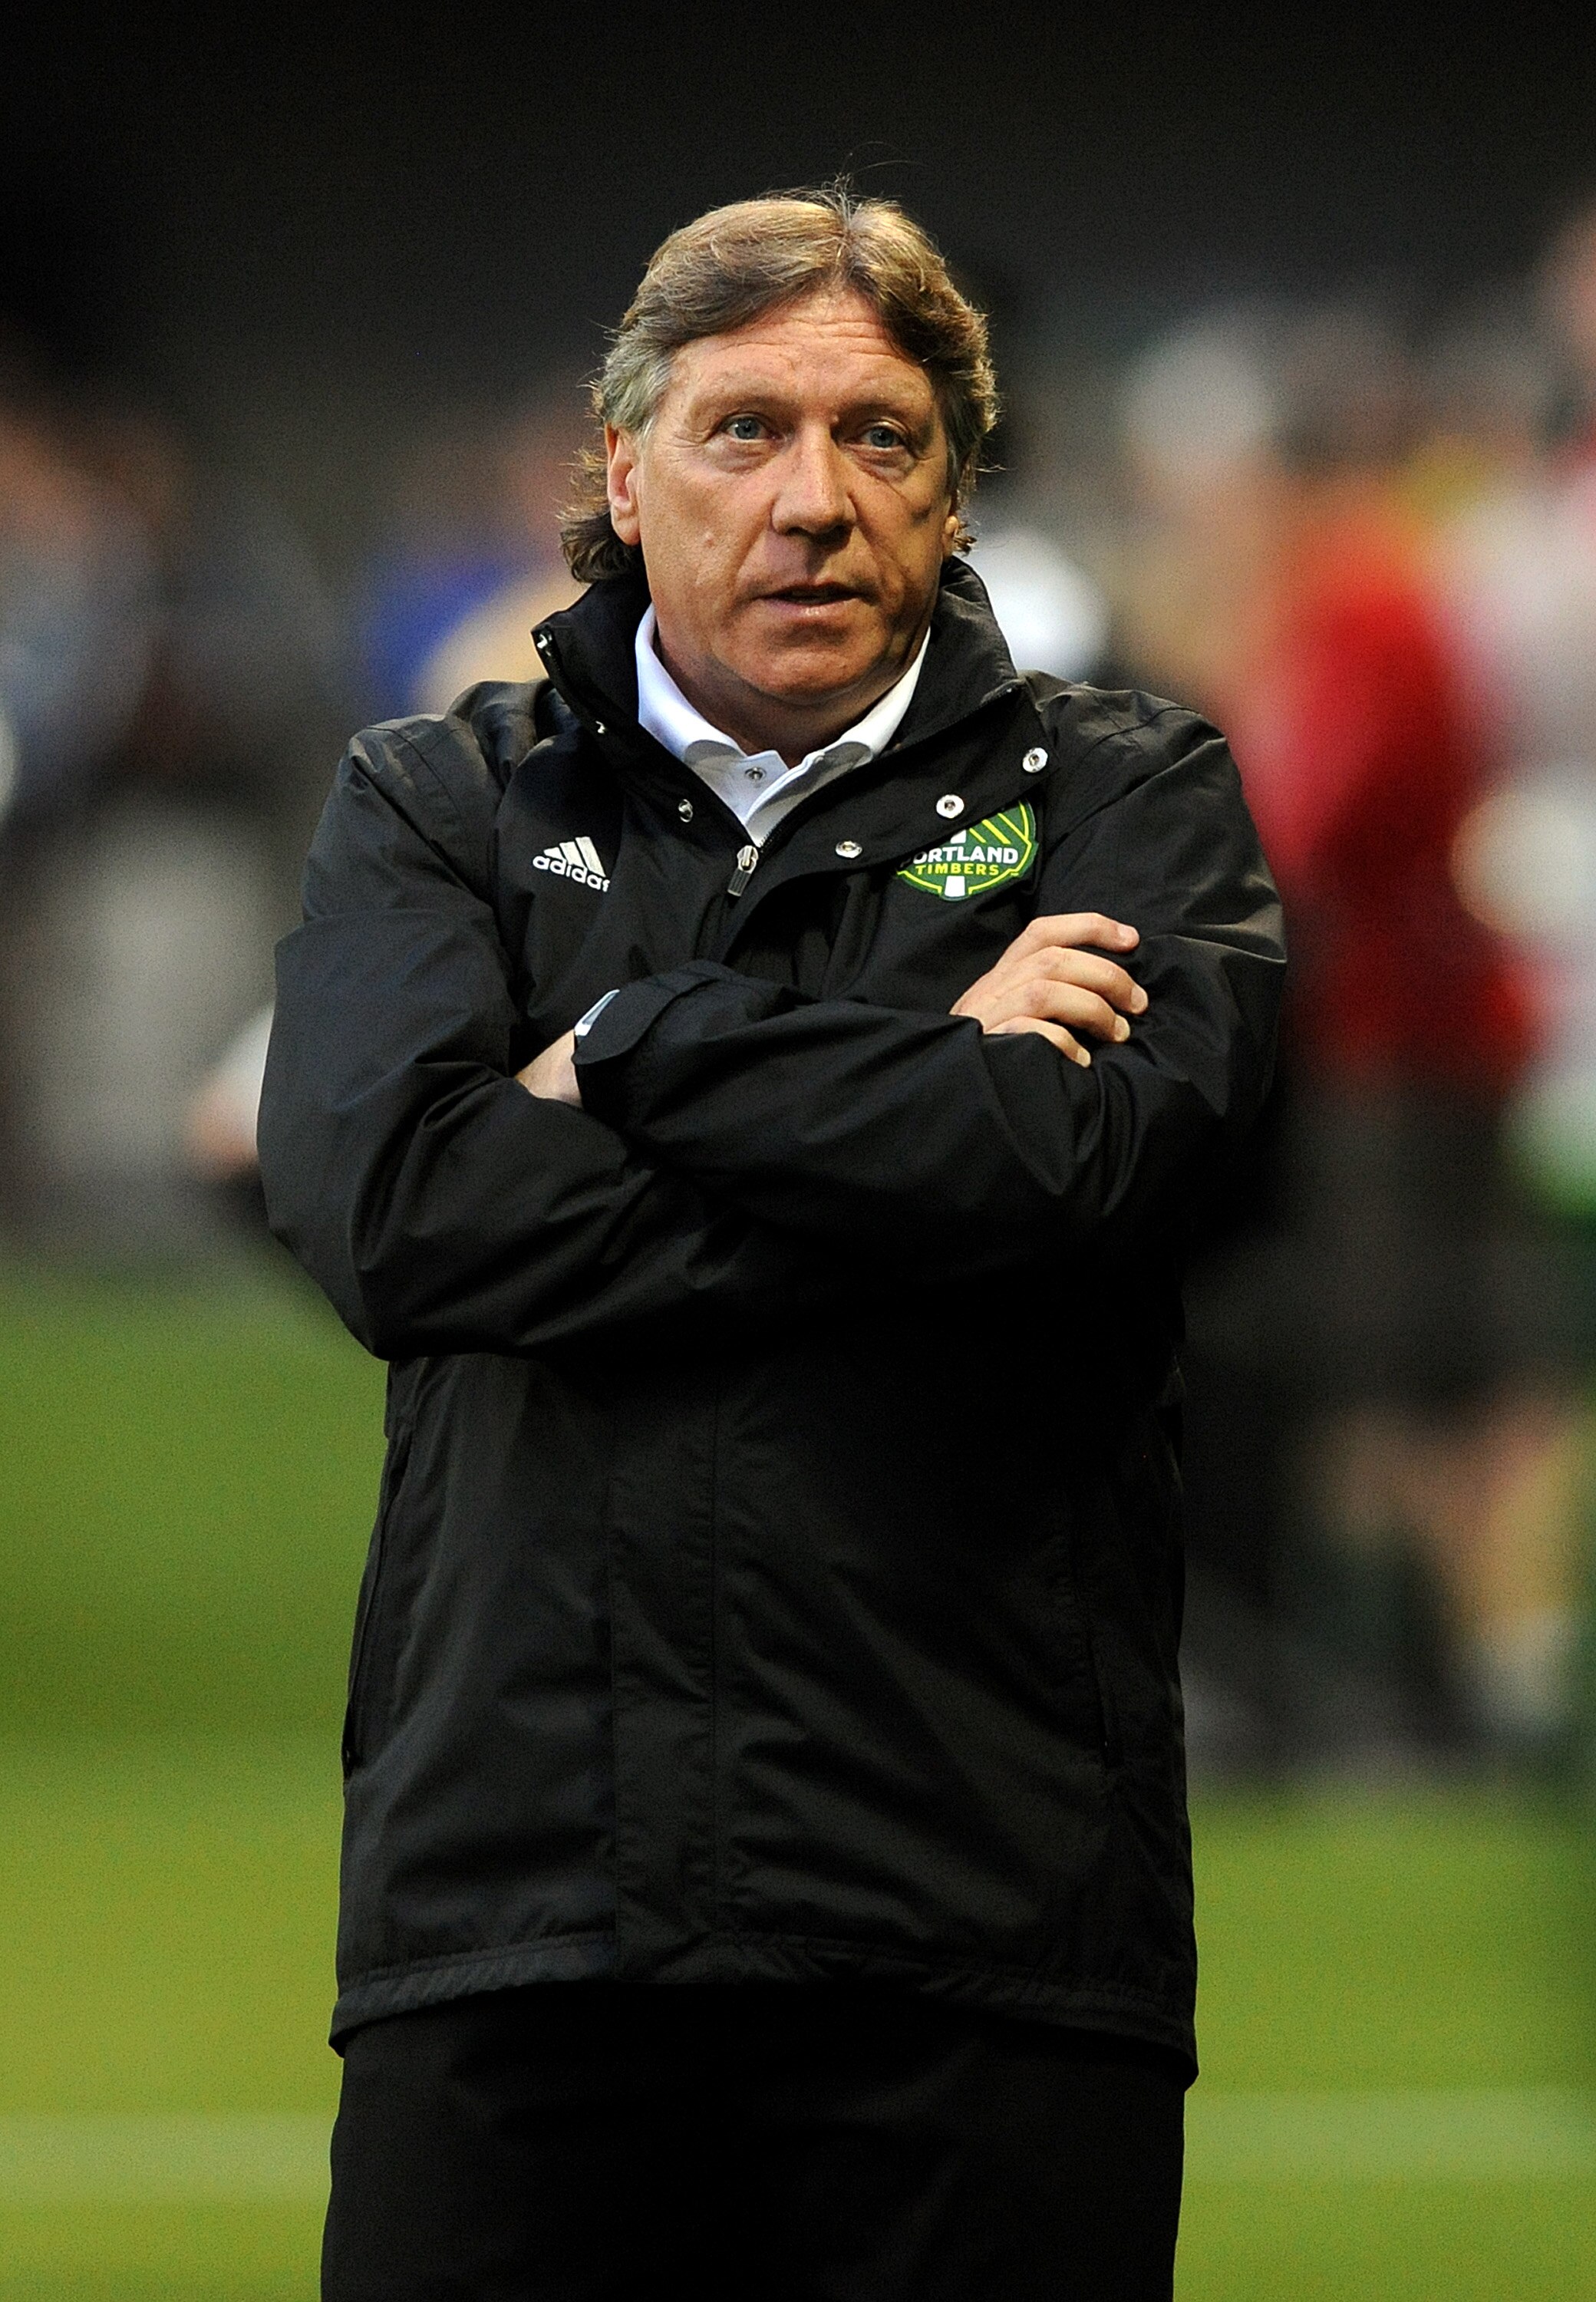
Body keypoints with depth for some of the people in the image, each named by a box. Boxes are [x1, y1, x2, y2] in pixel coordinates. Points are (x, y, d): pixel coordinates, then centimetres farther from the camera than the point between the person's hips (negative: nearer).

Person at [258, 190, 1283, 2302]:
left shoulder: (1128, 800, 11)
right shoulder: (439, 805, 14)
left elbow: (1094, 1158, -11)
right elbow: (385, 1205, -6)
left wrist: (638, 1053, -3)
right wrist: (932, 1103, -6)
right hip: (512, 1908, 1)